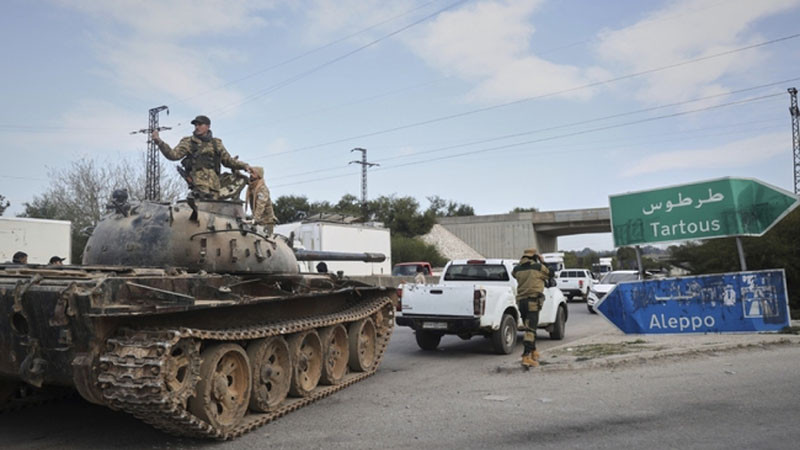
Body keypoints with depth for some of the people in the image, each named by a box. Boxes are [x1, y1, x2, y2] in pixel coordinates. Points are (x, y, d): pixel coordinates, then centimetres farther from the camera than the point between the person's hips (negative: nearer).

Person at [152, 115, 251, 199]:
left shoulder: (216, 143, 21)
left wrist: (244, 165, 16)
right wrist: (159, 142, -9)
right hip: (198, 181, -3)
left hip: (214, 183, 3)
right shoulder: (189, 142, 13)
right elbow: (173, 155, 2)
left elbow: (228, 161, 28)